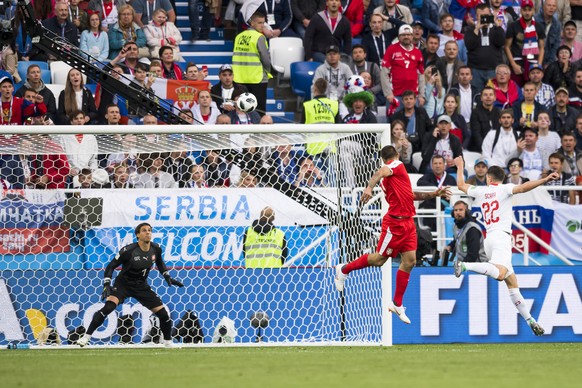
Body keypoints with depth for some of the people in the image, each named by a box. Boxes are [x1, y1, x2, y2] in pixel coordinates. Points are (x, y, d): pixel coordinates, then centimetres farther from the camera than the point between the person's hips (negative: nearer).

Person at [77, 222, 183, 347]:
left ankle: (168, 342, 23)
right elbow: (111, 266, -15)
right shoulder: (129, 250, -21)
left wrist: (168, 277, 9)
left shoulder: (156, 249, -6)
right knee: (108, 307, -28)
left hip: (141, 287, 4)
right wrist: (106, 285, -24)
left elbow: (160, 263, 17)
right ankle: (86, 337, -21)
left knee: (163, 314, -1)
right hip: (123, 284, -4)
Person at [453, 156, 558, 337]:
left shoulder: (480, 191, 17)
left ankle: (529, 319, 3)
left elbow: (461, 185, 34)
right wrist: (545, 180, -22)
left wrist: (460, 167, 49)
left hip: (489, 238, 7)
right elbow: (522, 188, -16)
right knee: (500, 273, -30)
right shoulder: (504, 189, 3)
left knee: (512, 282, 6)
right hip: (501, 236, -7)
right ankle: (465, 265, -38)